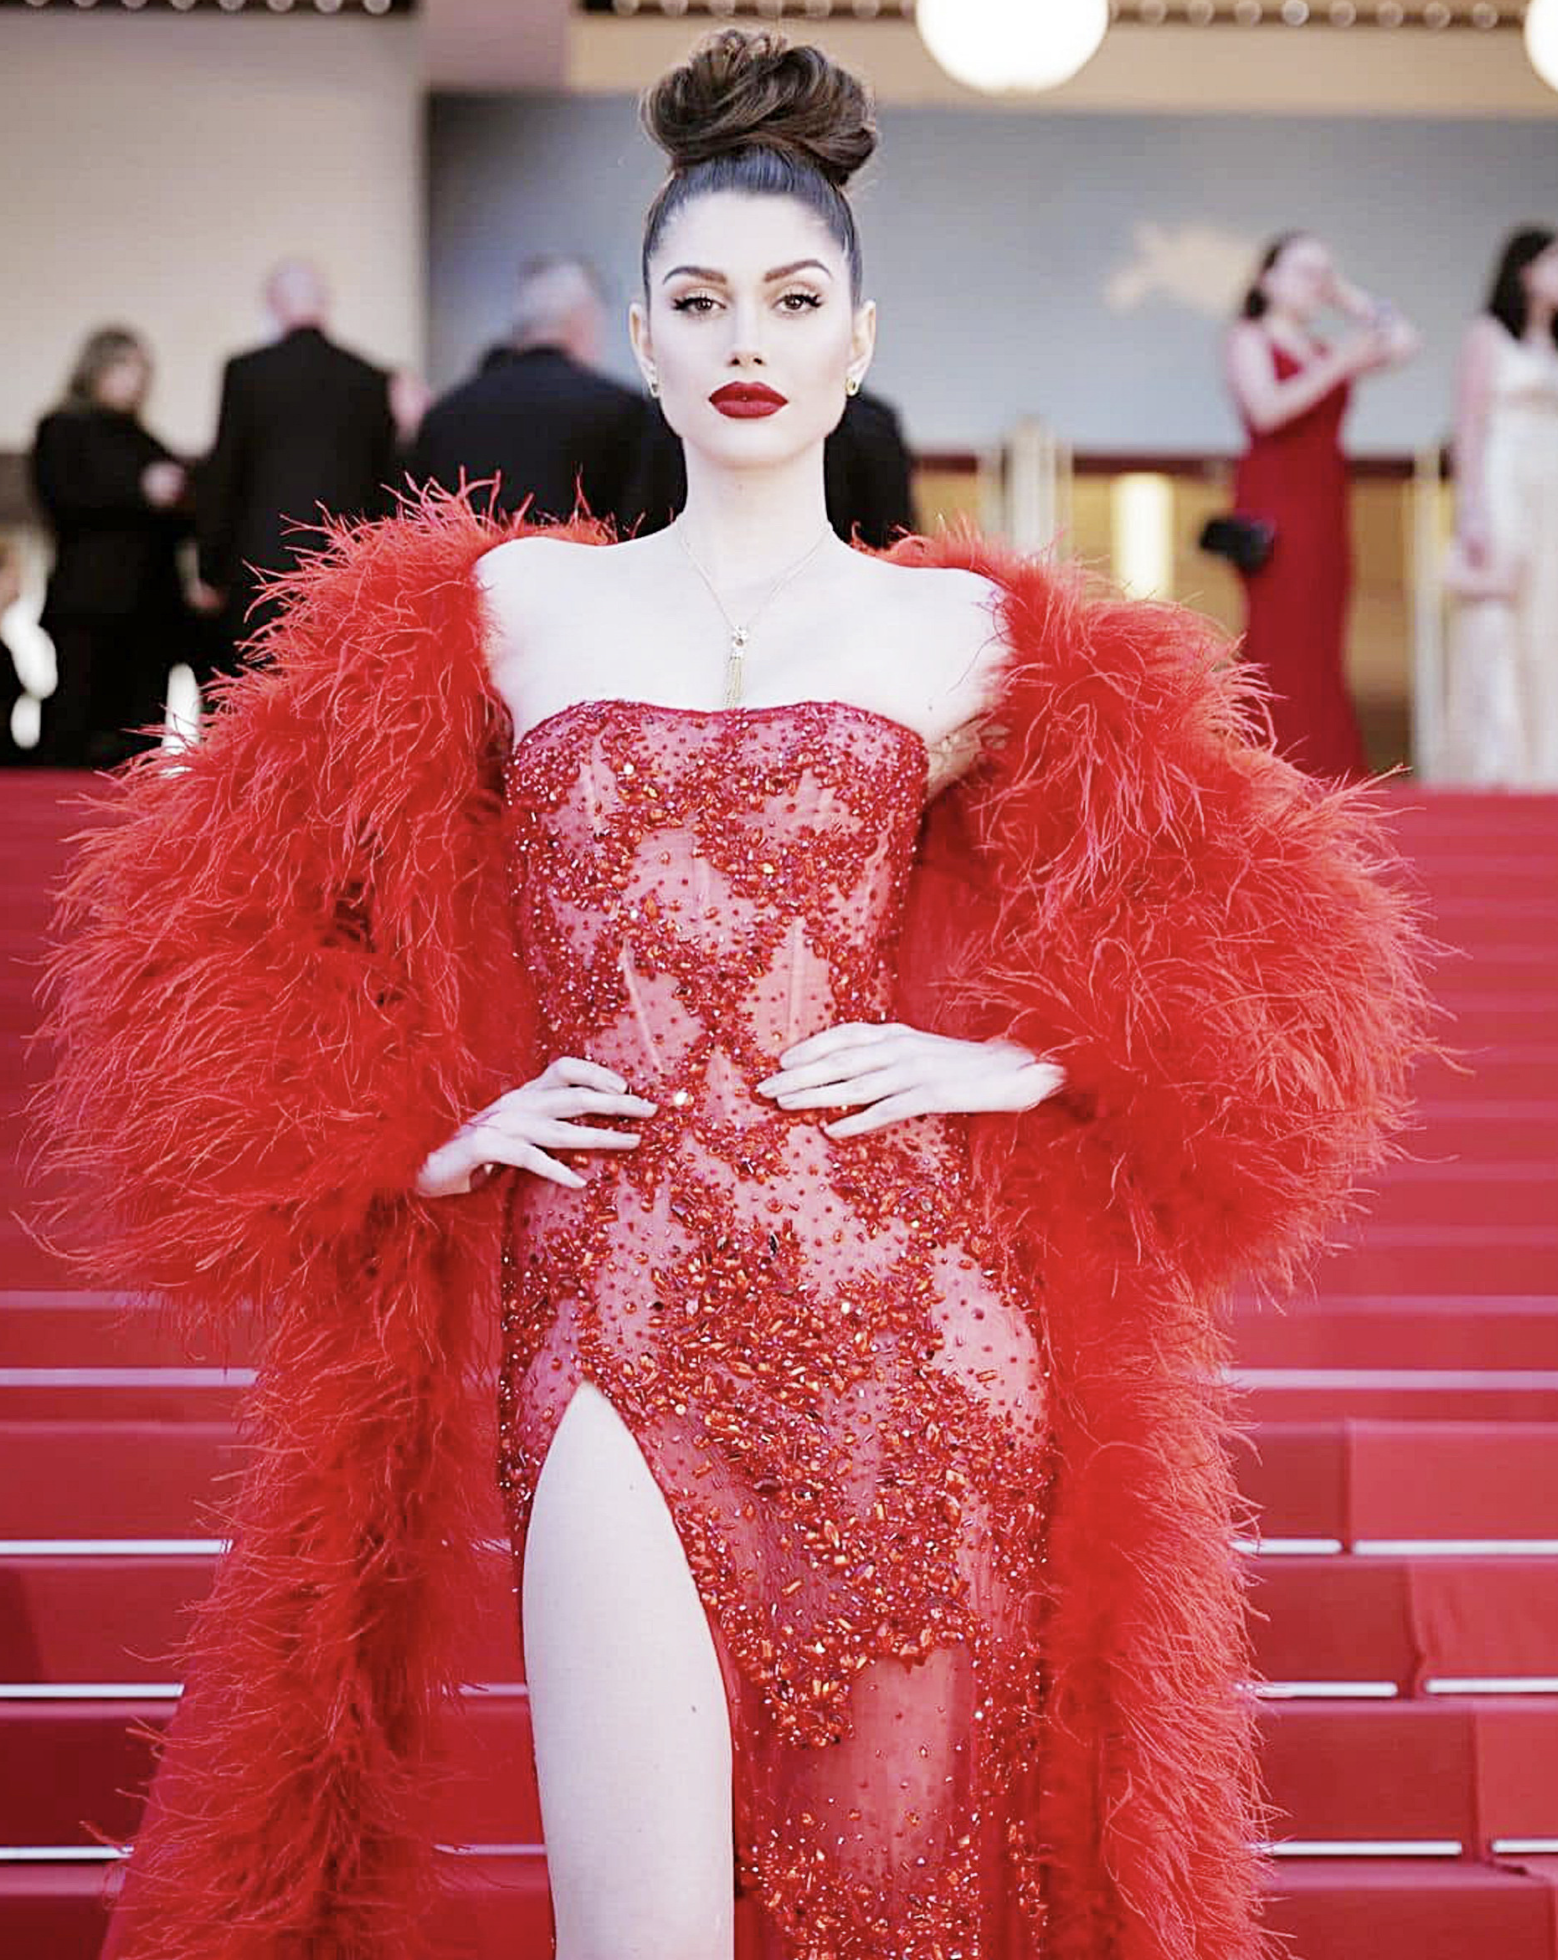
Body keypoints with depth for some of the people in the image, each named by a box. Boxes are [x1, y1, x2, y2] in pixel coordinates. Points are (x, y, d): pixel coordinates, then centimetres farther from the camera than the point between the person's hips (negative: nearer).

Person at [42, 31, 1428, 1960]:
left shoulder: (963, 637, 10)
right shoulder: (506, 609, 11)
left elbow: (1293, 926, 14)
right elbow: (197, 910, 15)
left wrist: (1012, 1057, 1)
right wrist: (433, 1125, 2)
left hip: (912, 1333, 1)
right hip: (611, 1334, 0)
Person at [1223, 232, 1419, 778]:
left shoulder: (1324, 351, 20)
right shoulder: (1248, 338, 5)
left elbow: (1404, 342, 14)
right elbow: (1267, 407, -12)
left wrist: (1347, 297, 15)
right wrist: (1337, 367, -16)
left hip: (1324, 508, 6)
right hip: (1273, 500, -6)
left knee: (1320, 646, 1)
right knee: (1282, 637, -13)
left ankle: (1321, 771, -1)